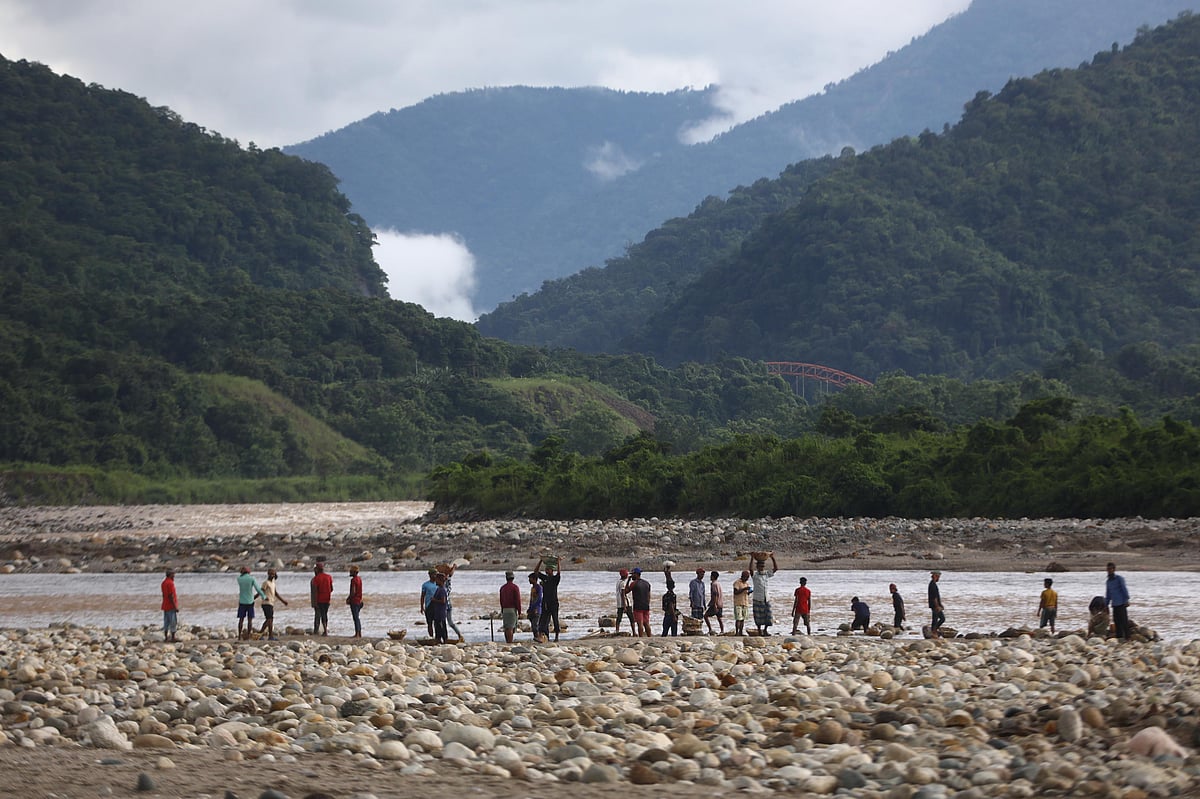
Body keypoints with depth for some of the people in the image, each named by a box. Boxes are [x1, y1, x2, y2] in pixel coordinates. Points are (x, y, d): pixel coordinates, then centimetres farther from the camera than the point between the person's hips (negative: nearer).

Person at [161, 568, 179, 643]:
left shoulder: (164, 582, 10)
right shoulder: (170, 583, -18)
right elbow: (171, 596, -21)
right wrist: (175, 607, -18)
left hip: (165, 606, 9)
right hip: (171, 606, -9)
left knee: (166, 622, 11)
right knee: (173, 623, -4)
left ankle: (166, 637, 13)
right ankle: (173, 638, -3)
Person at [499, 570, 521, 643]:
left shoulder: (502, 588, 9)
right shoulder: (515, 587, -8)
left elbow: (501, 601, 14)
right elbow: (518, 600, -12)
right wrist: (519, 612, -7)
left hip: (505, 610, 5)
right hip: (512, 609, -5)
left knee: (506, 628, 9)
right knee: (510, 628, -9)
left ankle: (507, 642, 11)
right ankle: (510, 643, -13)